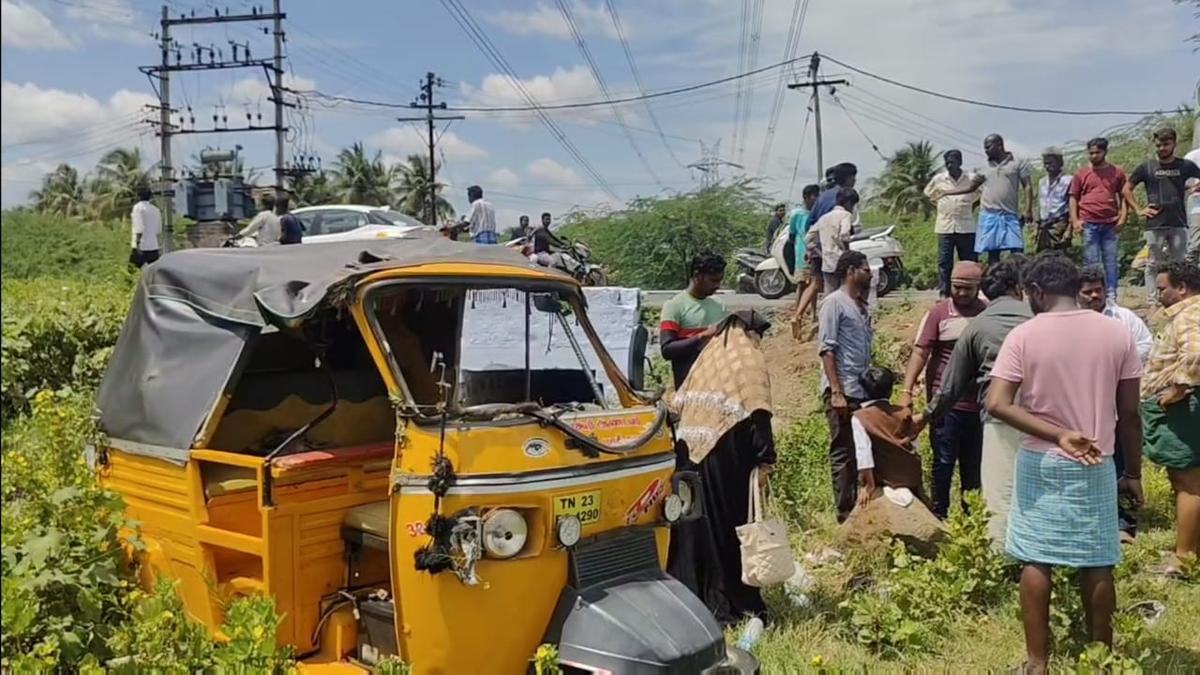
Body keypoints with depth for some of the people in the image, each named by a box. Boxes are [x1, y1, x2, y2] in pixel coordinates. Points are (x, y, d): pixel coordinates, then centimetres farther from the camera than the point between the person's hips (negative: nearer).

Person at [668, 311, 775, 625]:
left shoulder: (707, 356, 17)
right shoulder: (749, 359, 0)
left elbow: (678, 406, 14)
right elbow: (757, 413, -13)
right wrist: (764, 458, -13)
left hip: (692, 450, 6)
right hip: (726, 454, -6)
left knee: (696, 520, 12)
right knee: (729, 523, 1)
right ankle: (731, 603, 8)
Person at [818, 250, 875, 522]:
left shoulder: (861, 306, 17)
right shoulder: (834, 302, -6)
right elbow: (827, 349, -12)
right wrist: (836, 392, -17)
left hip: (864, 390, 8)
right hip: (843, 392, -8)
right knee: (843, 453, -1)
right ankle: (845, 512, 6)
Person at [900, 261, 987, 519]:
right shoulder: (939, 313, -5)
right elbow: (920, 353, -9)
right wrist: (907, 391, -19)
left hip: (979, 403, 3)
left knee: (974, 463, 14)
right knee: (944, 461, 4)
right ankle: (939, 513, 17)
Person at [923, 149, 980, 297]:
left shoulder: (972, 179, 2)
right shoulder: (938, 179, 2)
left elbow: (979, 195, 17)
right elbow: (928, 194, 16)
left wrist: (970, 207, 5)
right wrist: (943, 206, 11)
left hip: (966, 227, 0)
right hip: (944, 226, 0)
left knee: (970, 261, 5)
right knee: (944, 261, -1)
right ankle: (944, 293, 5)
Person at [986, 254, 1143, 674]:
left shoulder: (1024, 335, -7)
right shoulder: (1115, 333, -1)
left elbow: (997, 404, -17)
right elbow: (1129, 414, 1)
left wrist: (1057, 435, -15)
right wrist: (1133, 472, 10)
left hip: (1040, 463, -2)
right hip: (1095, 466, 2)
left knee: (1036, 560, 5)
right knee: (1096, 563, 11)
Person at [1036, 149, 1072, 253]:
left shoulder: (1068, 181, -4)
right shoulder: (1041, 181, 17)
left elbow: (1072, 207, -6)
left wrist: (1068, 230, -13)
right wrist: (1038, 226, 15)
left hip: (1059, 225, -6)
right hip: (1043, 226, 6)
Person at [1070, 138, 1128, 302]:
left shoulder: (1117, 172, 9)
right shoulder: (1082, 174, 7)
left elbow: (1123, 196, 12)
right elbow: (1073, 198, 8)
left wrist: (1122, 217, 0)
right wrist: (1075, 220, -3)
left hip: (1110, 224, 1)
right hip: (1089, 224, -1)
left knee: (1110, 260, 2)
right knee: (1091, 262, 1)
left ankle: (1111, 295, 6)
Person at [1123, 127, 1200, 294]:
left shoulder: (1185, 166, 7)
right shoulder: (1147, 167, 5)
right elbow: (1127, 189, 9)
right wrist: (1138, 210, 2)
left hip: (1179, 224, 1)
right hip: (1155, 225, -1)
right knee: (1154, 264, 1)